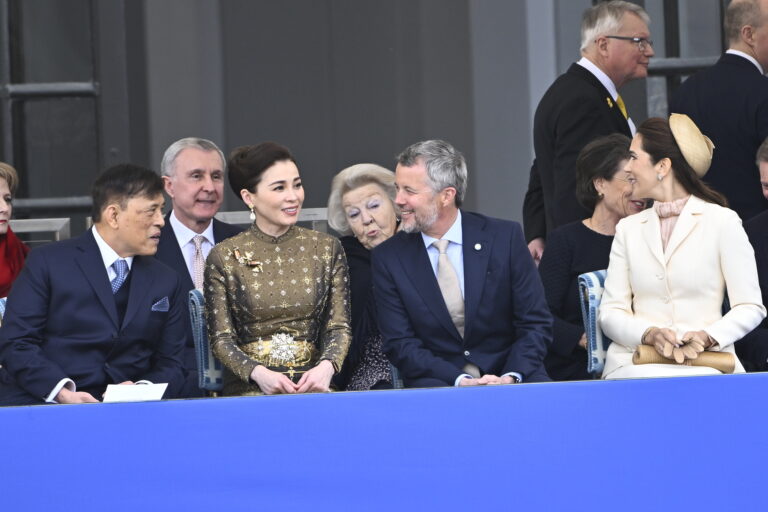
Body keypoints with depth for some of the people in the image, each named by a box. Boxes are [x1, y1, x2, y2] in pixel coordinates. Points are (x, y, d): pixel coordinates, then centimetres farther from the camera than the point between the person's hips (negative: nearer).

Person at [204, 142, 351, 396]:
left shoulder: (327, 248, 10)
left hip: (312, 385, 2)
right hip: (249, 389, -2)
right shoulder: (223, 257, 4)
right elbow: (221, 338, 2)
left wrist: (327, 366, -15)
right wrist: (258, 373, -18)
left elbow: (339, 327, 7)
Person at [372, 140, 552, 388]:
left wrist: (510, 377, -17)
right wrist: (460, 380, -16)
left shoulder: (505, 237, 0)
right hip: (437, 383, 0)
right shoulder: (388, 257, 2)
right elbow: (400, 344, -2)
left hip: (505, 378, 0)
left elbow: (536, 324, 1)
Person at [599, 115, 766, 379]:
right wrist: (649, 334, -13)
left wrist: (707, 337, -17)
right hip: (638, 360, 2)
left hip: (706, 362, -1)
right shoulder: (628, 228, 16)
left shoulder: (723, 222, 5)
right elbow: (611, 312, 9)